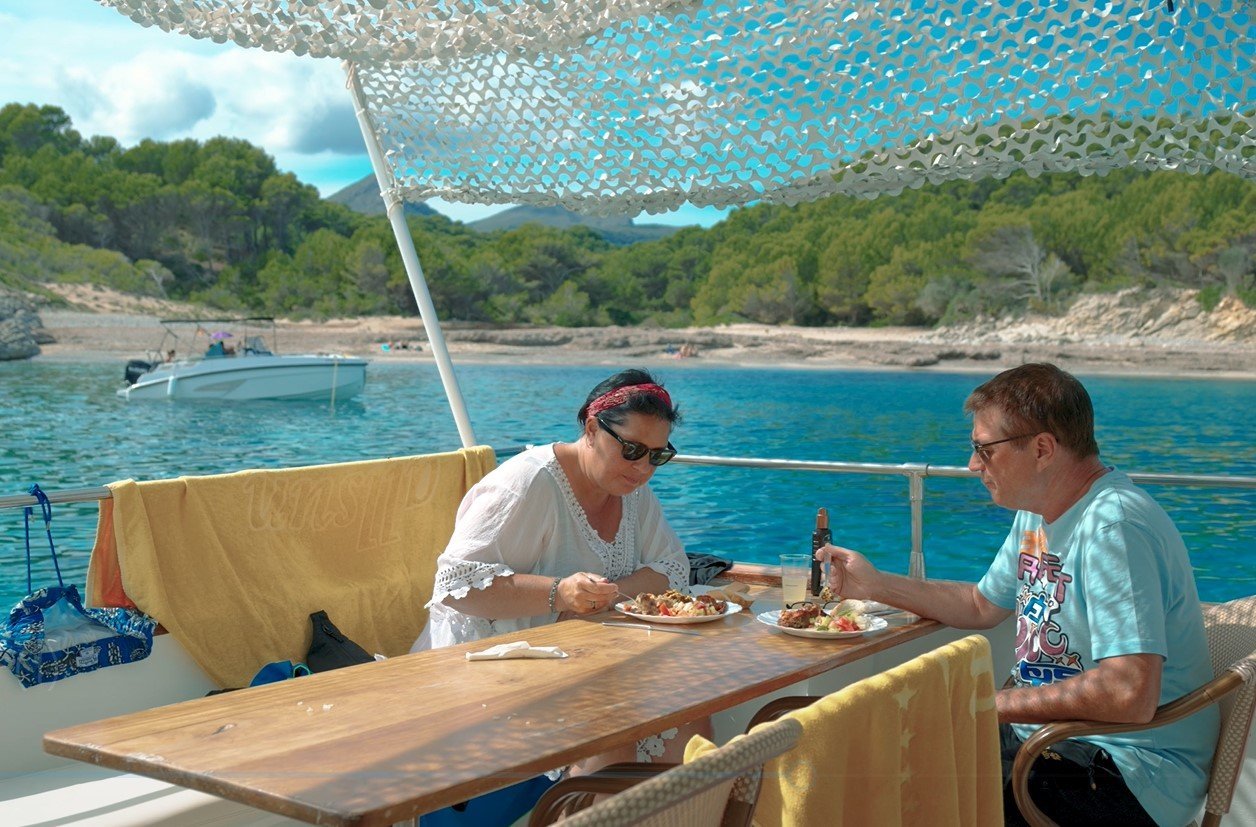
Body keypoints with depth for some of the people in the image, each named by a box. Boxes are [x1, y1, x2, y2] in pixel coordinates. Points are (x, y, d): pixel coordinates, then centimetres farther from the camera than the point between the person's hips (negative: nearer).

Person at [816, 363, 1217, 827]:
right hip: (1044, 733, 9)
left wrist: (989, 704, -23)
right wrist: (874, 585, 15)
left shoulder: (1114, 526, -24)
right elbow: (983, 606, 24)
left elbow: (1131, 696, -32)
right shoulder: (1038, 513, 9)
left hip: (1131, 778, -9)